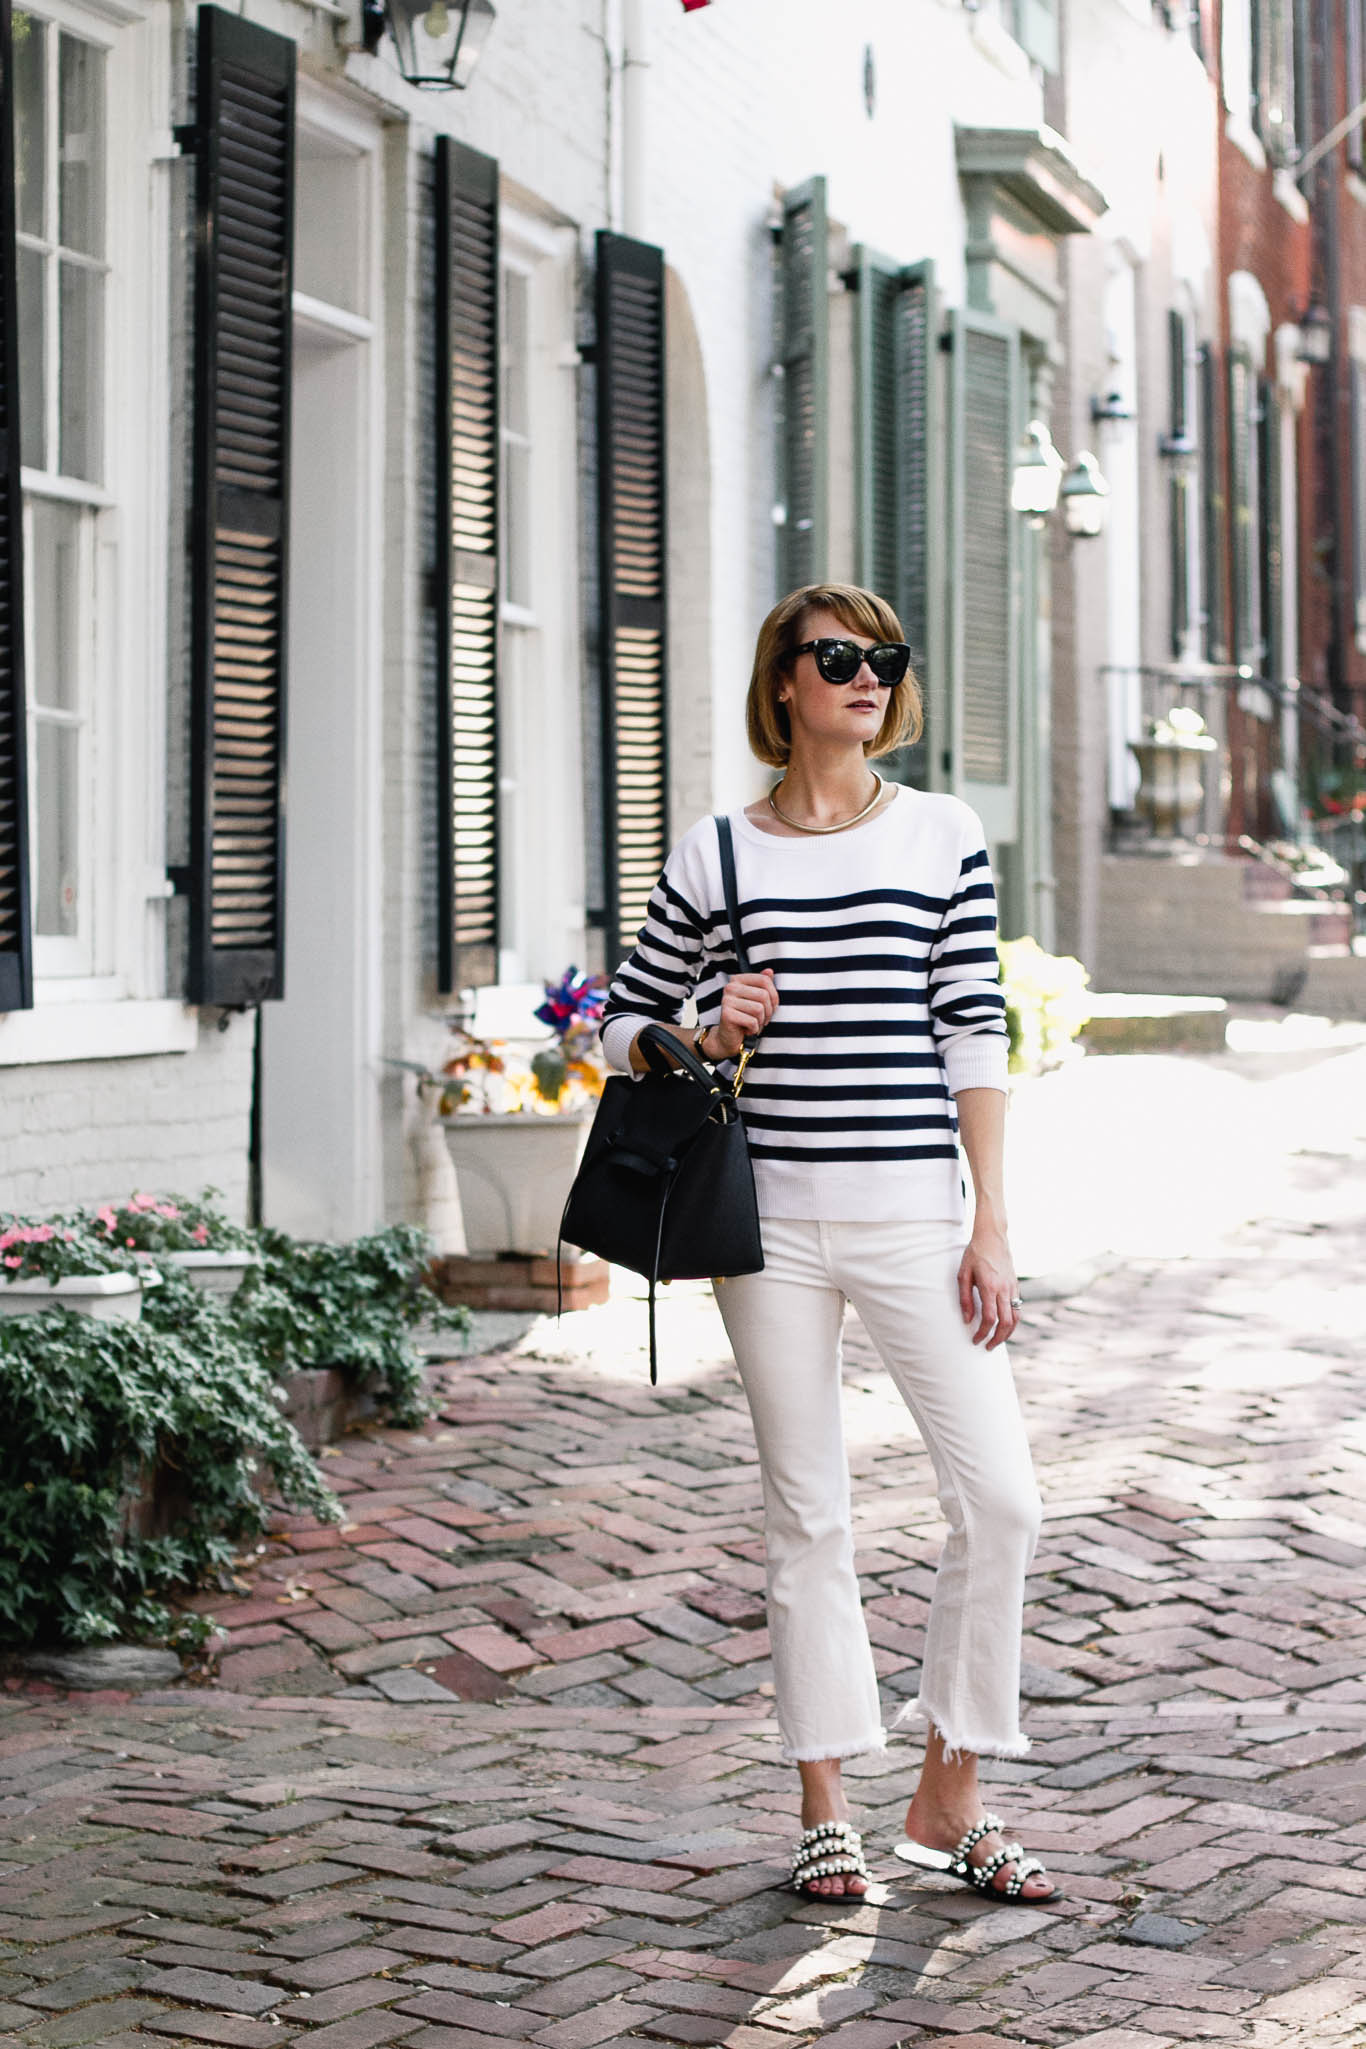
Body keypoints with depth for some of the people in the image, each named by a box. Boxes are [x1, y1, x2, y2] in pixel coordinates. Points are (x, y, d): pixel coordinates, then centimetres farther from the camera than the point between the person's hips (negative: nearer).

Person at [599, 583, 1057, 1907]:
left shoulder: (943, 836, 5)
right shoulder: (714, 855, 4)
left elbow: (975, 1037, 4)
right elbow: (624, 1026, 13)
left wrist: (990, 1225, -1)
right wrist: (706, 1037, -9)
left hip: (910, 1214, 1)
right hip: (771, 1216, 0)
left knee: (999, 1497, -6)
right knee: (807, 1514, 6)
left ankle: (946, 1804, 10)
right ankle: (824, 1811, 17)